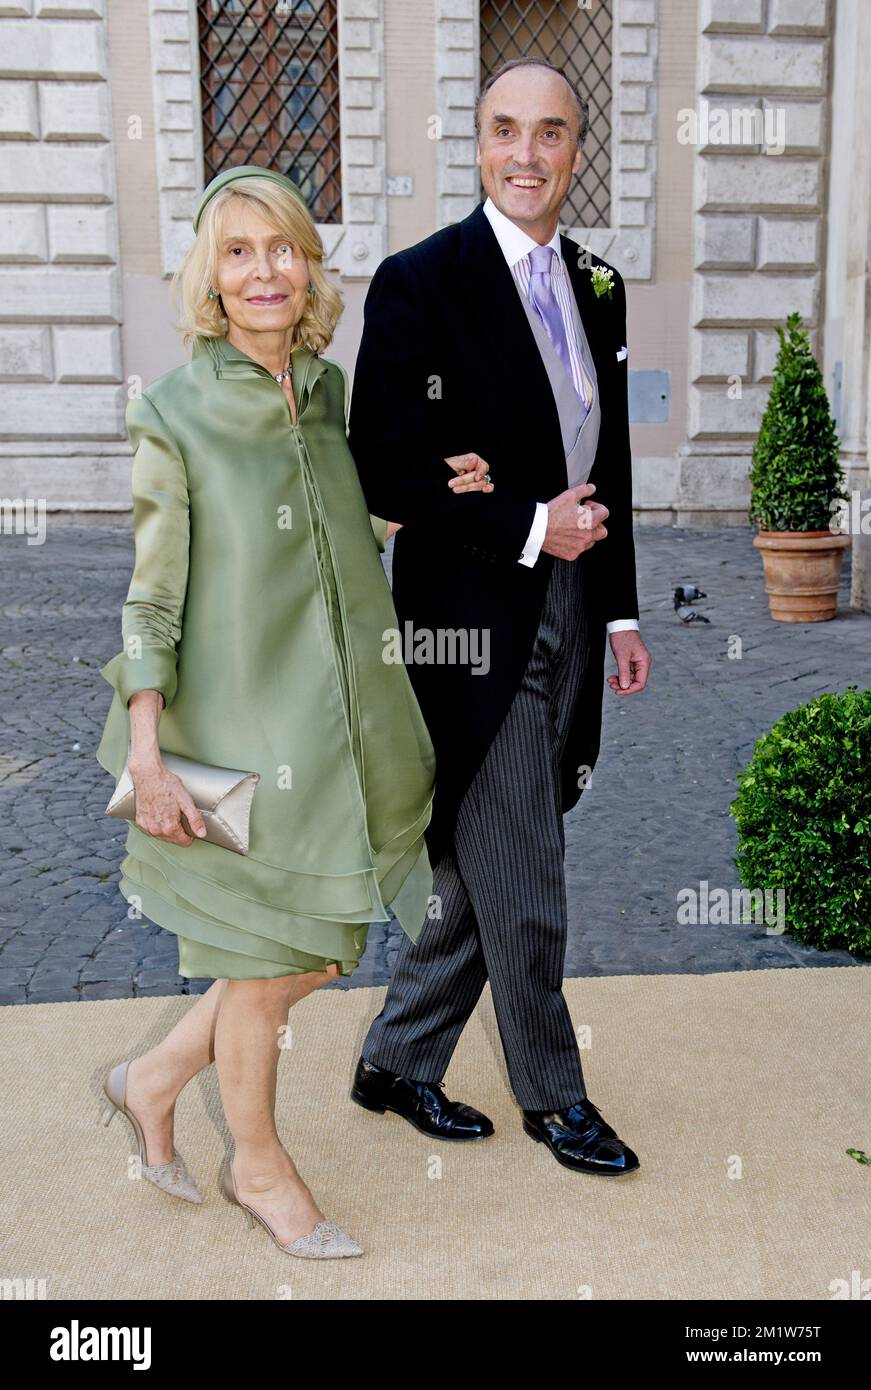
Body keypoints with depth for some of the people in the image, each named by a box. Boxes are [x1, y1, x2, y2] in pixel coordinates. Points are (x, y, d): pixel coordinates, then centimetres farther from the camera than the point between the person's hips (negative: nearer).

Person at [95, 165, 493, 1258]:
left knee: (327, 949, 15)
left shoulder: (328, 388, 6)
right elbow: (146, 596, -12)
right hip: (240, 725, -6)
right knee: (264, 963, 9)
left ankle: (154, 1078, 37)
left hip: (341, 717, 6)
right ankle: (257, 1163, 35)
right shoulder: (172, 415, -11)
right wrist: (146, 756, -16)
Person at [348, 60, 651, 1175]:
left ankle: (396, 1064, 32)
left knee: (485, 877, 14)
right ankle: (552, 1095, 25)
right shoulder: (420, 282, -9)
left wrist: (621, 612, 15)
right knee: (520, 890, 3)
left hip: (568, 619, 7)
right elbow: (384, 472, -14)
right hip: (475, 622, -7)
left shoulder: (595, 288, 12)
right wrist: (528, 528, -16)